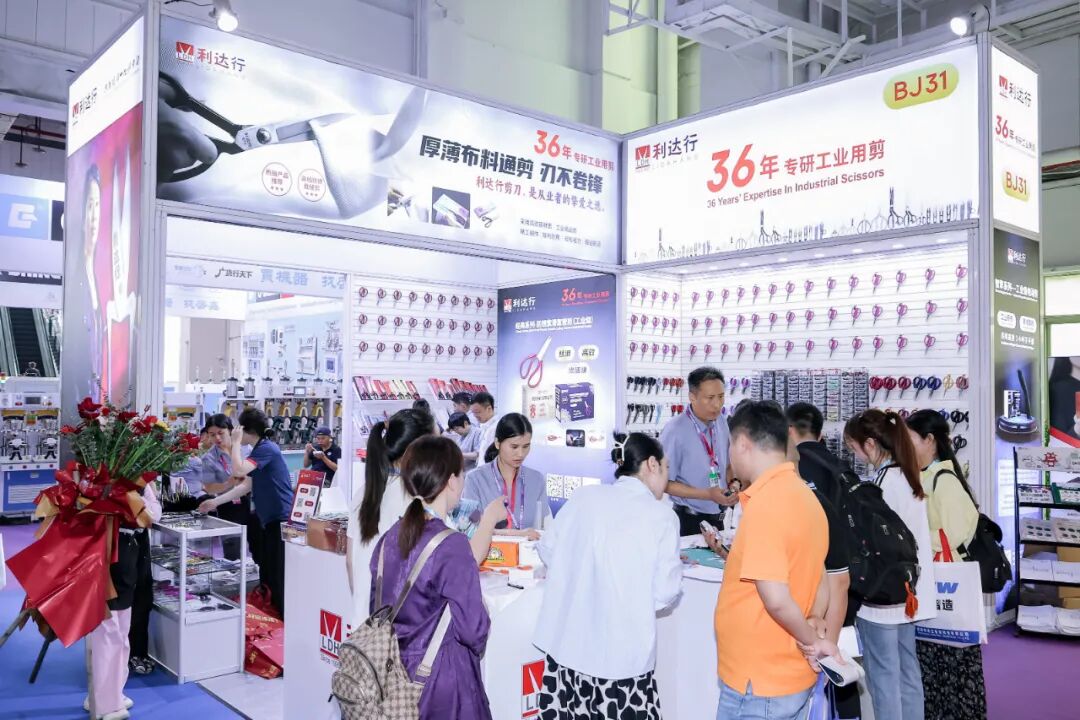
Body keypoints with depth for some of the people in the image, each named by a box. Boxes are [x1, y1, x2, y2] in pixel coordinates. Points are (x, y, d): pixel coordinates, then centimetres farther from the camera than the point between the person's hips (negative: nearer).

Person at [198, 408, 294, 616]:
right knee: (267, 572, 16)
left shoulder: (267, 448, -15)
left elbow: (238, 470, -26)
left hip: (282, 519, -10)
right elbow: (246, 485, 18)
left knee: (280, 575, -6)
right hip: (270, 519, 10)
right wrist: (215, 502, 16)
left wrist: (236, 442, -14)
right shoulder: (260, 450, 16)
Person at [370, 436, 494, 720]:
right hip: (441, 677, -7)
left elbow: (376, 608, 9)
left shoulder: (389, 538, -1)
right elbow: (473, 630, -18)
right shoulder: (452, 546, -22)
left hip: (395, 670, 7)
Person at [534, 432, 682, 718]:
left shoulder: (584, 495, 1)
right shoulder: (662, 515, -6)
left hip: (568, 641, 4)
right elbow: (665, 592, -7)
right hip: (621, 652, -3)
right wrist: (674, 566, 13)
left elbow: (548, 551, 9)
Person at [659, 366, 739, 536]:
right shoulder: (675, 431, -20)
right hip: (689, 520, -6)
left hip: (718, 517, 6)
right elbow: (665, 483, -16)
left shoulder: (722, 425, 0)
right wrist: (707, 494, -22)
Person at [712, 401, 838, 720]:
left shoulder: (765, 504, -22)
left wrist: (813, 641, -9)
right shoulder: (805, 497, 6)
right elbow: (818, 585, 12)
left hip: (758, 684, -8)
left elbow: (776, 599, -24)